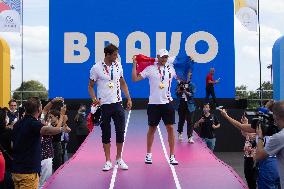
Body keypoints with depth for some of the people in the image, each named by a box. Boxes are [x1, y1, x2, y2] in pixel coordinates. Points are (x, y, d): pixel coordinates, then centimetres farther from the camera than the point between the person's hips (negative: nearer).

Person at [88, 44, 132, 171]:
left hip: (117, 104, 3)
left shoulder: (118, 66, 7)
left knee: (121, 131, 3)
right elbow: (91, 86, 0)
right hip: (103, 105, -3)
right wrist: (94, 98, -17)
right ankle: (108, 161, 16)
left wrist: (129, 98, 9)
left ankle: (119, 159, 19)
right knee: (106, 134, 5)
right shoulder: (96, 68, -6)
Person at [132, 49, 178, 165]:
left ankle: (172, 156, 7)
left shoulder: (171, 68, 7)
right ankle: (148, 154, 22)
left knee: (170, 128, 0)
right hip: (154, 103, -2)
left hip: (167, 103, 2)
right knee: (152, 129, 8)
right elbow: (135, 79, -5)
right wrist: (134, 64, -9)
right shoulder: (150, 69, -2)